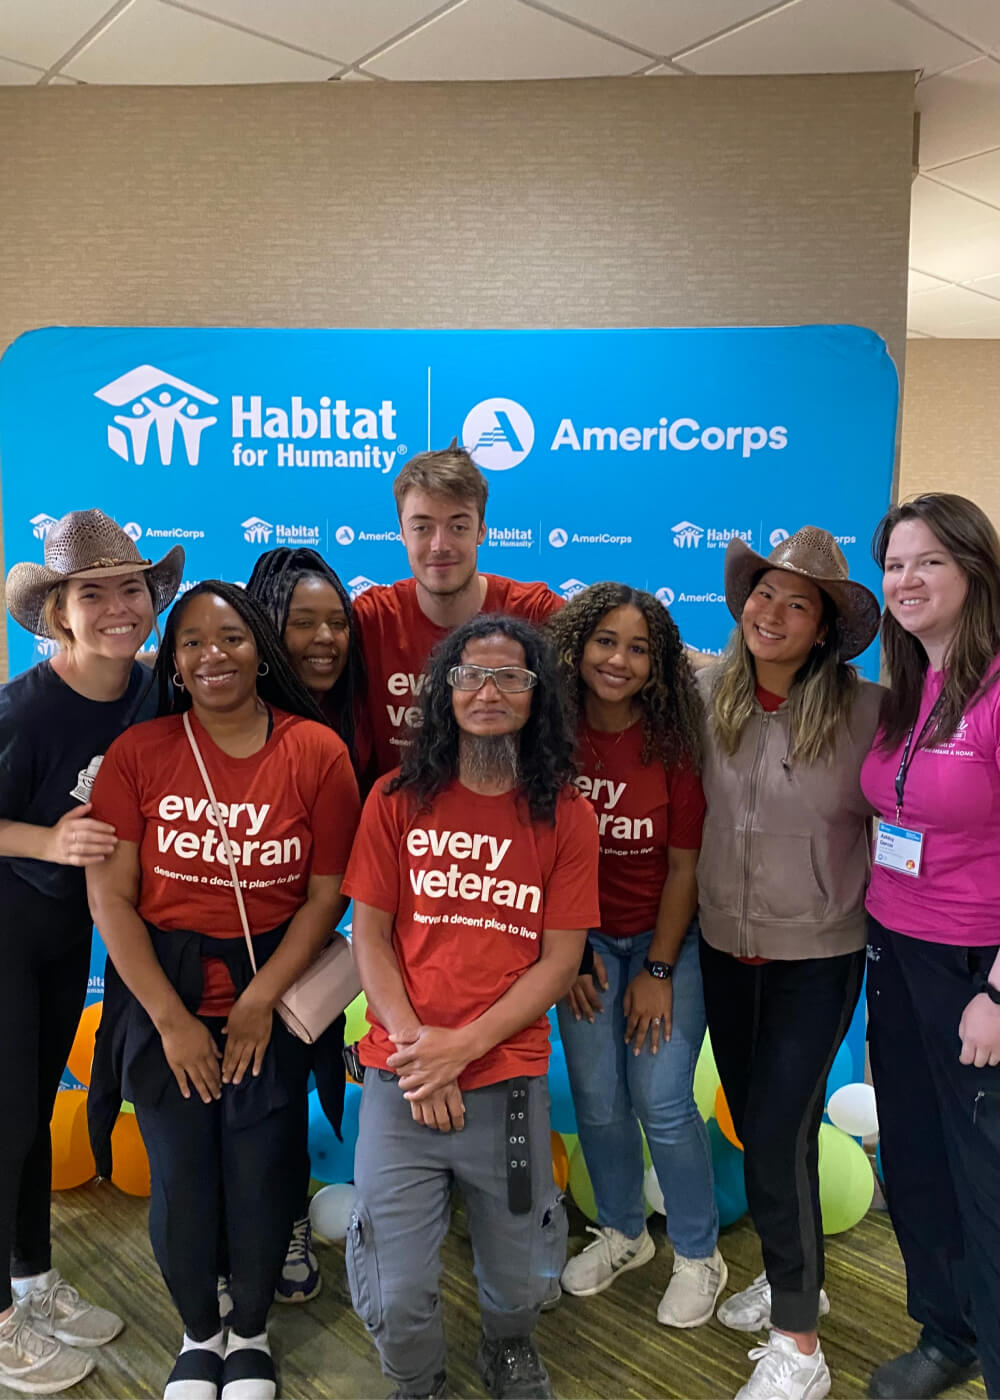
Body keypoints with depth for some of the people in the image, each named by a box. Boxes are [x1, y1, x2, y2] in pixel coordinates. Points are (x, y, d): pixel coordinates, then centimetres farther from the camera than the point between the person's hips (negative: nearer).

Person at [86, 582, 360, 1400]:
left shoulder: (317, 751, -8)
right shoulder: (137, 754, -6)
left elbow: (327, 894, -6)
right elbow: (110, 896, -7)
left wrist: (260, 1002, -10)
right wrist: (171, 1018, -10)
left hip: (272, 989, 0)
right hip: (161, 990, 1)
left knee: (263, 1172, 6)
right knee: (181, 1175, 8)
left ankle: (252, 1332, 37)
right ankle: (199, 1334, 38)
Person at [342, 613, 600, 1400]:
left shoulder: (566, 815, -1)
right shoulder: (398, 801, 0)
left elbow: (560, 960, -3)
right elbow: (369, 932, 0)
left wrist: (465, 1045, -12)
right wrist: (413, 1041, -11)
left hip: (510, 1080, 0)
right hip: (401, 1081, 0)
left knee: (521, 1278, 14)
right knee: (400, 1293, 4)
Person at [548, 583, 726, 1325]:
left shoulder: (673, 742, -13)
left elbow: (684, 865, -9)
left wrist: (659, 970, -8)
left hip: (665, 936, -2)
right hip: (584, 935, 2)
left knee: (662, 1100, -3)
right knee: (597, 1097, 6)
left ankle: (699, 1257, 22)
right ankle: (622, 1234, 33)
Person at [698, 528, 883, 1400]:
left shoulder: (865, 711, -16)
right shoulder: (710, 695, -7)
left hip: (816, 958, -4)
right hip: (725, 945, 4)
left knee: (780, 1133, -3)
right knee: (754, 1124, 18)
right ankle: (794, 1274, 43)